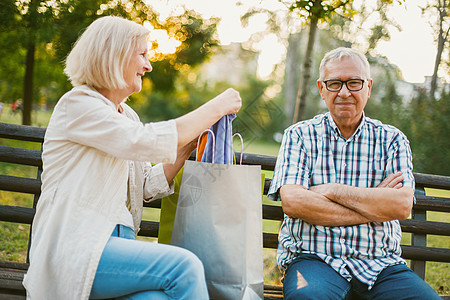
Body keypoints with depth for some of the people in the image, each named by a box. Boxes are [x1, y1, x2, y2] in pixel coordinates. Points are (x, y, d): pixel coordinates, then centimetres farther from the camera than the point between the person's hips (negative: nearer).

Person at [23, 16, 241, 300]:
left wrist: (187, 147, 7)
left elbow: (147, 186, 20)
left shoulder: (127, 115, 19)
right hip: (74, 248, -7)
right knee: (184, 265, -26)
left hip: (118, 239, 7)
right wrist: (217, 107, -9)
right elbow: (150, 142, -18)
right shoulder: (77, 104, -6)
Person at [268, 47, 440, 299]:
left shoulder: (393, 140, 12)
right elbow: (292, 202, -8)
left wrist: (332, 191, -9)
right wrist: (374, 205, -7)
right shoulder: (300, 135, 8)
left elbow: (402, 205, -4)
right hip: (313, 259, -2)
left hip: (381, 264, 3)